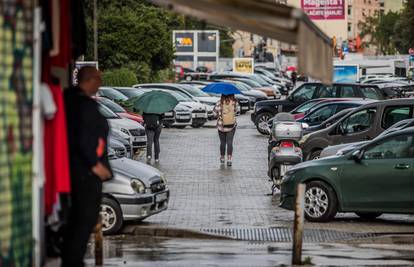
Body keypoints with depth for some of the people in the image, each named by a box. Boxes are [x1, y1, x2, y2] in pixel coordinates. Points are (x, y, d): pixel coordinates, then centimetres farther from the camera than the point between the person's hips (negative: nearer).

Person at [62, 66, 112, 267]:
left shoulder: (69, 98, 9)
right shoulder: (87, 104, -18)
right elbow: (83, 139, -23)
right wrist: (95, 164, -15)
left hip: (73, 166, 9)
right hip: (86, 169, -9)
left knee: (76, 214, 18)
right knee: (88, 216, -4)